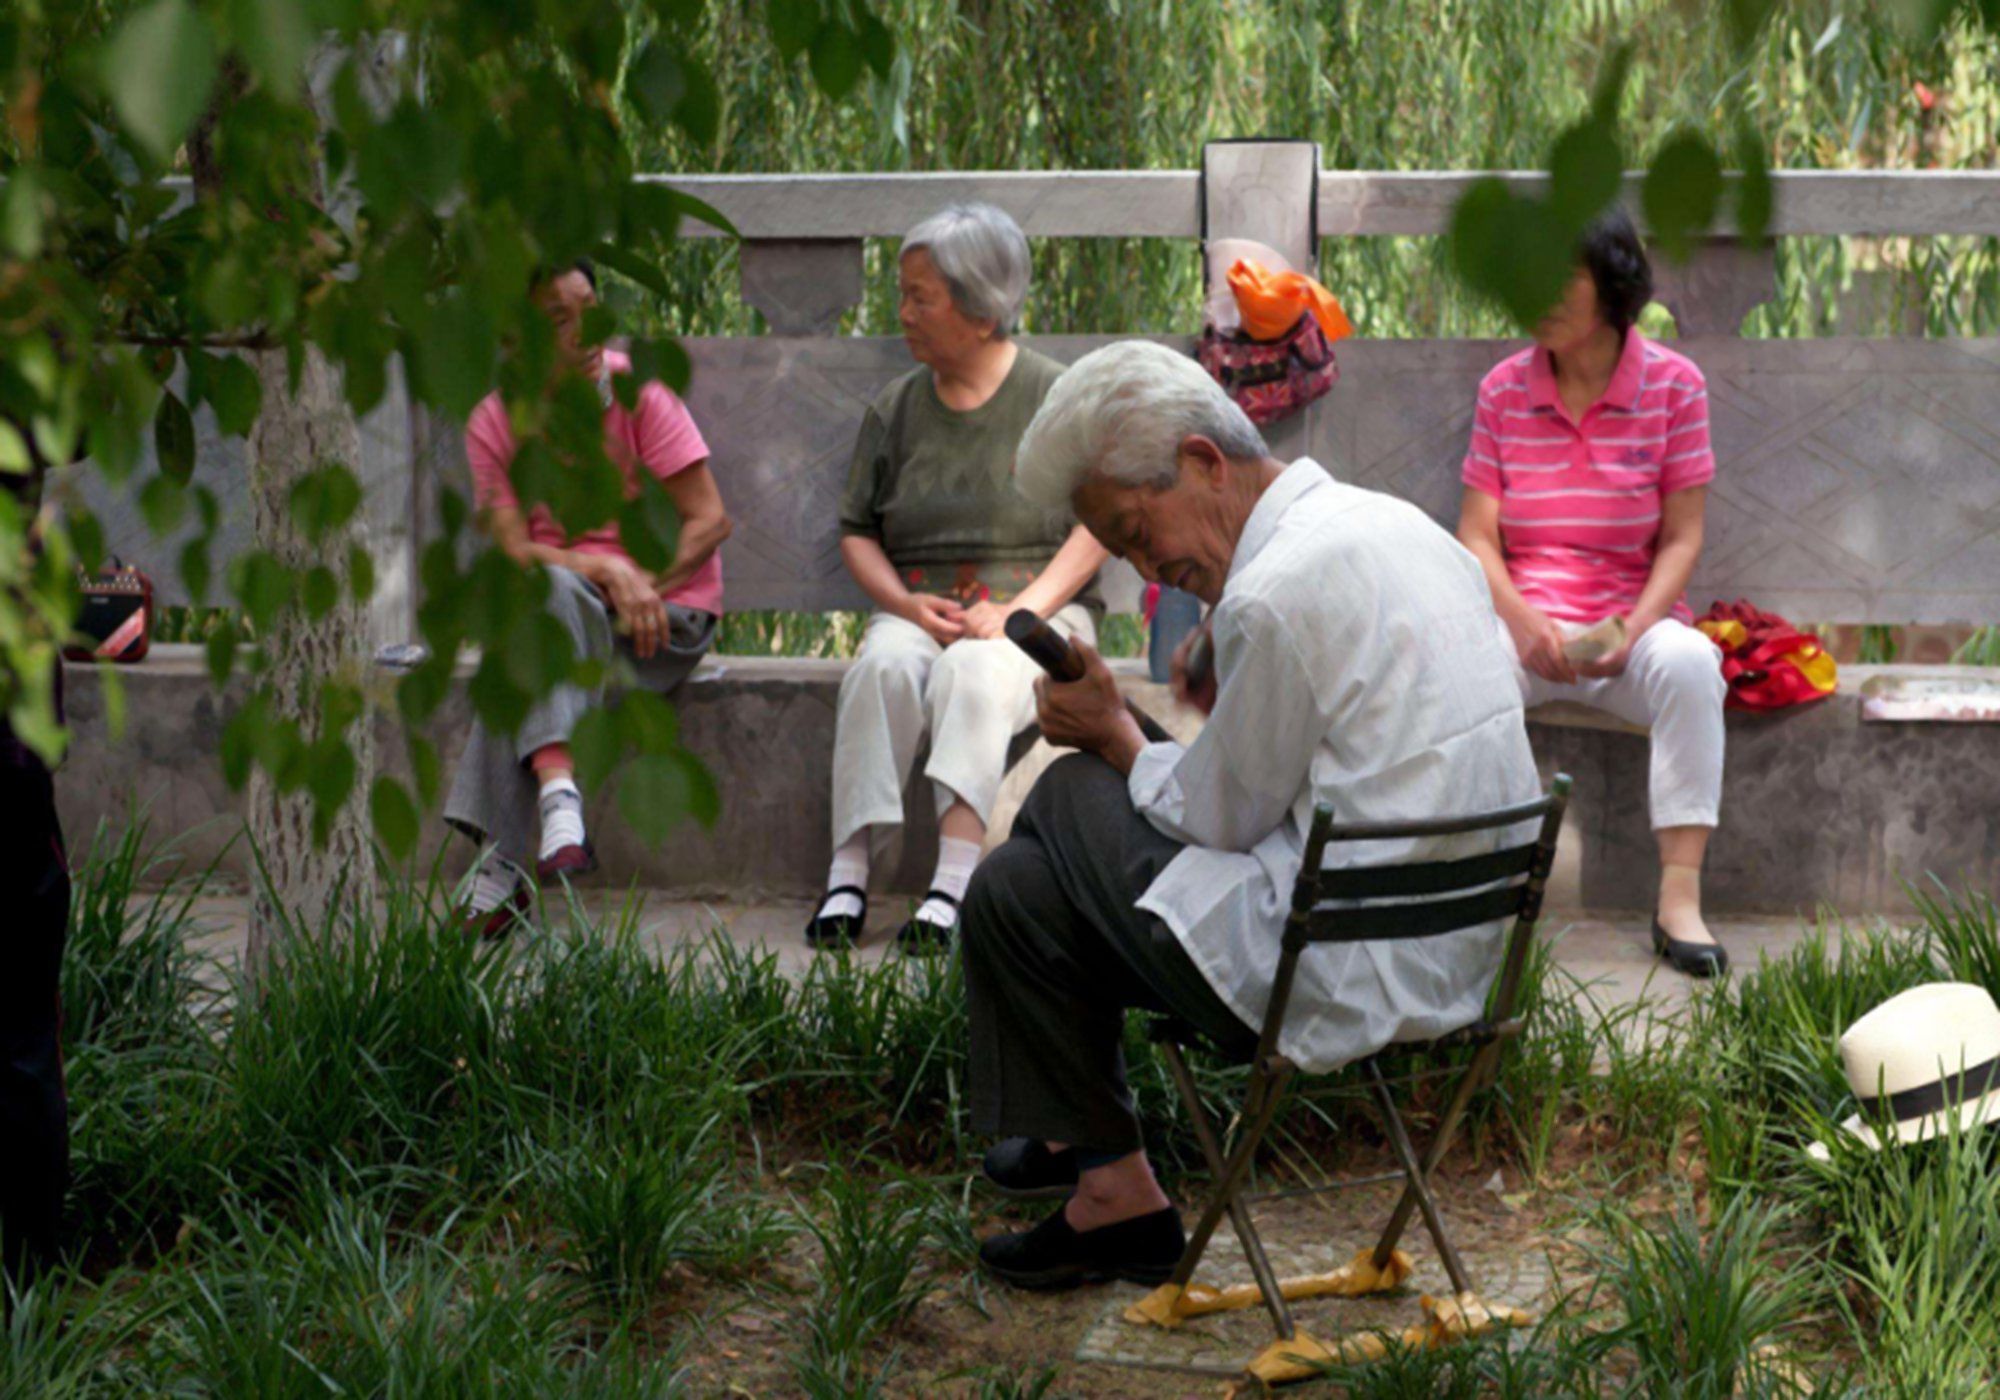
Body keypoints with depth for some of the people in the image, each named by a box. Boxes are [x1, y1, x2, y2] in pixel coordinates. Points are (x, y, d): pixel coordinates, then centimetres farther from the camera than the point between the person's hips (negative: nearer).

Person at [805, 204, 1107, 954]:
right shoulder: (896, 409, 14)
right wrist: (906, 603, -5)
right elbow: (857, 532, 15)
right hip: (917, 608, 3)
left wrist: (1020, 609, -15)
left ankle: (952, 885, -47)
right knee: (882, 665, -31)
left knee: (973, 672, -36)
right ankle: (848, 875, -38)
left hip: (1036, 608, -3)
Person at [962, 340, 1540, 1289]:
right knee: (1072, 792, 22)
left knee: (1014, 894, 2)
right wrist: (1230, 702, 9)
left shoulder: (1277, 594, -21)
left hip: (1360, 976, -10)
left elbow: (1223, 819, -10)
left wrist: (1118, 736, 5)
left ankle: (1111, 1192, 18)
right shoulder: (1394, 524, 8)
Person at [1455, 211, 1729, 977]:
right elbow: (1477, 535, 2)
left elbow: (1681, 539, -1)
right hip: (1522, 621, 1)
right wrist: (1520, 621, -17)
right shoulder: (1504, 389, 6)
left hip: (1630, 621, -1)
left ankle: (1679, 898, -32)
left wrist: (1633, 632, -18)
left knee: (1689, 660, -35)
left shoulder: (1673, 384, 1)